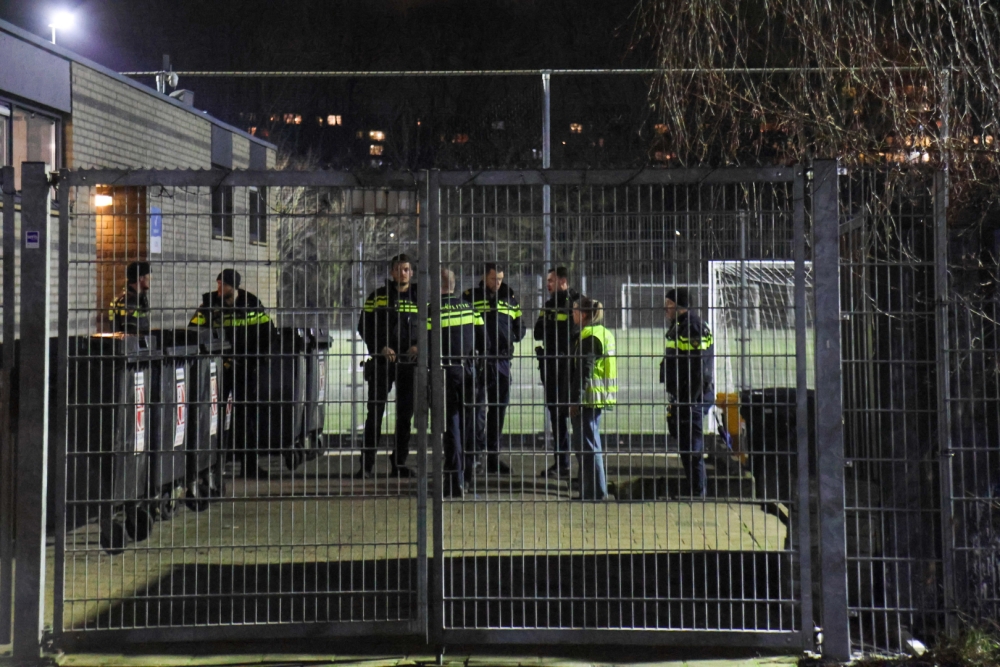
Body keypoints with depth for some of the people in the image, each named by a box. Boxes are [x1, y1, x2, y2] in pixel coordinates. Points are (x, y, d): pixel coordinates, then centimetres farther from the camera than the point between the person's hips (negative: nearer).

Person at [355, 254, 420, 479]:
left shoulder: (420, 297, 9)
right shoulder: (378, 296, 4)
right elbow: (364, 326, 4)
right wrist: (380, 348, -10)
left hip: (409, 362, 2)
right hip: (382, 361, -2)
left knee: (405, 414, 6)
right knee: (375, 413, -4)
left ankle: (399, 463, 16)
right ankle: (366, 464, -1)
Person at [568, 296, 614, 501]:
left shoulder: (588, 336, -14)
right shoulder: (604, 333, 16)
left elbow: (583, 371, -18)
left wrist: (575, 400, -17)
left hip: (589, 398, -10)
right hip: (600, 398, 10)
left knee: (587, 445, -6)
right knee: (586, 445, 16)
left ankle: (596, 492, -4)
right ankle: (591, 491, 22)